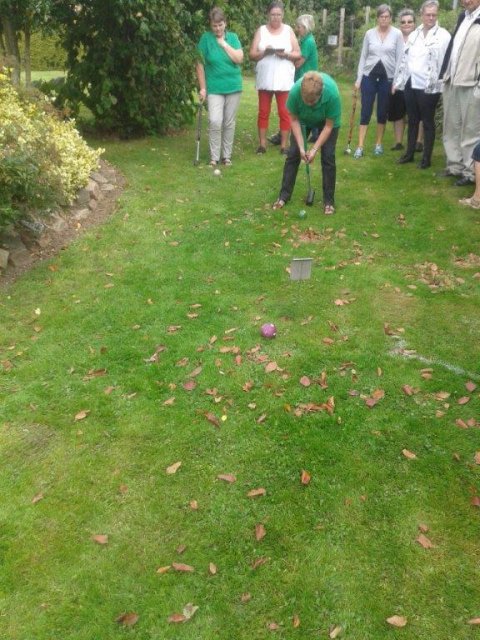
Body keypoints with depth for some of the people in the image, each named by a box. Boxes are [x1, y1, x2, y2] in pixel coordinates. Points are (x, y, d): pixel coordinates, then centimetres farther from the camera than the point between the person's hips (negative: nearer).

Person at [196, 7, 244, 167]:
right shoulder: (206, 38, -2)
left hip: (233, 87, 2)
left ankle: (227, 155, 17)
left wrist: (224, 44, -10)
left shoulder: (233, 37, 4)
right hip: (214, 88, -2)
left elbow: (239, 59, -7)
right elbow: (200, 64, -2)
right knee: (215, 122, -14)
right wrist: (202, 88, -6)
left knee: (229, 123, 6)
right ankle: (214, 156, -3)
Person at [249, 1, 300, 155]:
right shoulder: (261, 30, 6)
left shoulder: (288, 30, 7)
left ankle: (284, 145, 5)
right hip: (264, 79, 0)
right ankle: (262, 144, 10)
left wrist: (286, 54, -15)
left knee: (284, 113, -1)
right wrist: (264, 52, -17)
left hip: (284, 79, 0)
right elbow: (252, 55, 1)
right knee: (263, 112, 3)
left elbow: (298, 54, 4)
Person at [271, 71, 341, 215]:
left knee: (328, 157, -10)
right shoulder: (295, 91, -36)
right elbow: (294, 119, -18)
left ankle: (329, 201, 1)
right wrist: (301, 147, -21)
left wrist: (315, 149, -26)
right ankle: (284, 195, 8)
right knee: (293, 153, -4)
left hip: (327, 121, -2)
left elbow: (328, 126, -25)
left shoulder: (332, 93, -40)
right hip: (303, 119, 2)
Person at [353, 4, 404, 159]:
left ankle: (379, 144, 18)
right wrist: (358, 78, 2)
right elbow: (363, 57, 8)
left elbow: (400, 58, 0)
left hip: (387, 77, -1)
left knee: (382, 112, 6)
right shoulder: (369, 33, 4)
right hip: (369, 76, 1)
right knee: (366, 112, -2)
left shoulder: (397, 34, 0)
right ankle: (360, 147, -2)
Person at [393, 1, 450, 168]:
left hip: (429, 87, -5)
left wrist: (438, 84, -18)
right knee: (412, 120, 14)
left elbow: (445, 62, -11)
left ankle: (427, 158, 11)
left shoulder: (443, 35, -5)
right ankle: (409, 153, 26)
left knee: (428, 122, 3)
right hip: (411, 84, 6)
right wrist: (398, 81, 14)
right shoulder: (414, 34, 13)